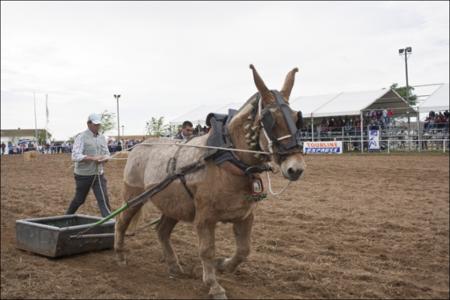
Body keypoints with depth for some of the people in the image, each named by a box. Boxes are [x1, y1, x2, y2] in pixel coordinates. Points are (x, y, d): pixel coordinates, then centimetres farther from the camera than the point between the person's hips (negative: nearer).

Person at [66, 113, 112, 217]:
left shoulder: (102, 137, 9)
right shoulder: (81, 137, -11)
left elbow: (107, 154, 14)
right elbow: (75, 156, -20)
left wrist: (104, 159, -10)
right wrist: (93, 158, -27)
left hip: (98, 174, 5)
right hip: (83, 174, -4)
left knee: (104, 199, -3)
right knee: (79, 199, 11)